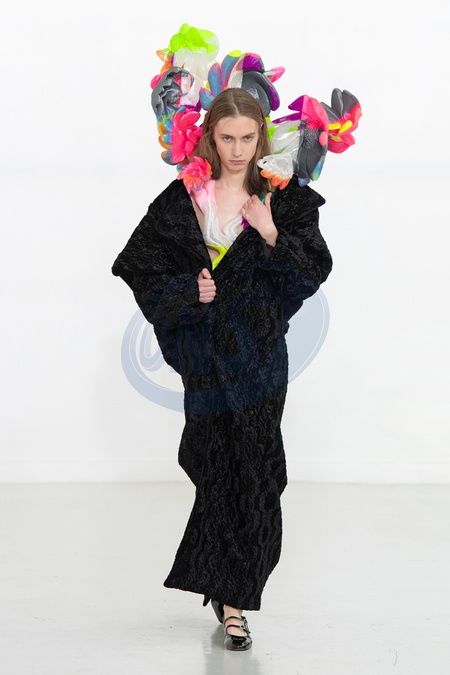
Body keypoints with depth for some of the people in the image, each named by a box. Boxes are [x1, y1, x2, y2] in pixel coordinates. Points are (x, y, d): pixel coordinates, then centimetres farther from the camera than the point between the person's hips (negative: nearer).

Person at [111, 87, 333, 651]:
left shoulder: (282, 197, 1)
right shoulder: (182, 198, 2)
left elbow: (317, 269, -2)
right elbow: (139, 266, 4)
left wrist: (273, 234, -17)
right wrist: (189, 289, -9)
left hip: (259, 350, 0)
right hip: (204, 351, 1)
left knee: (249, 471, -2)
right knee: (221, 466, 6)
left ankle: (231, 594, 7)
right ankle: (229, 591, 23)